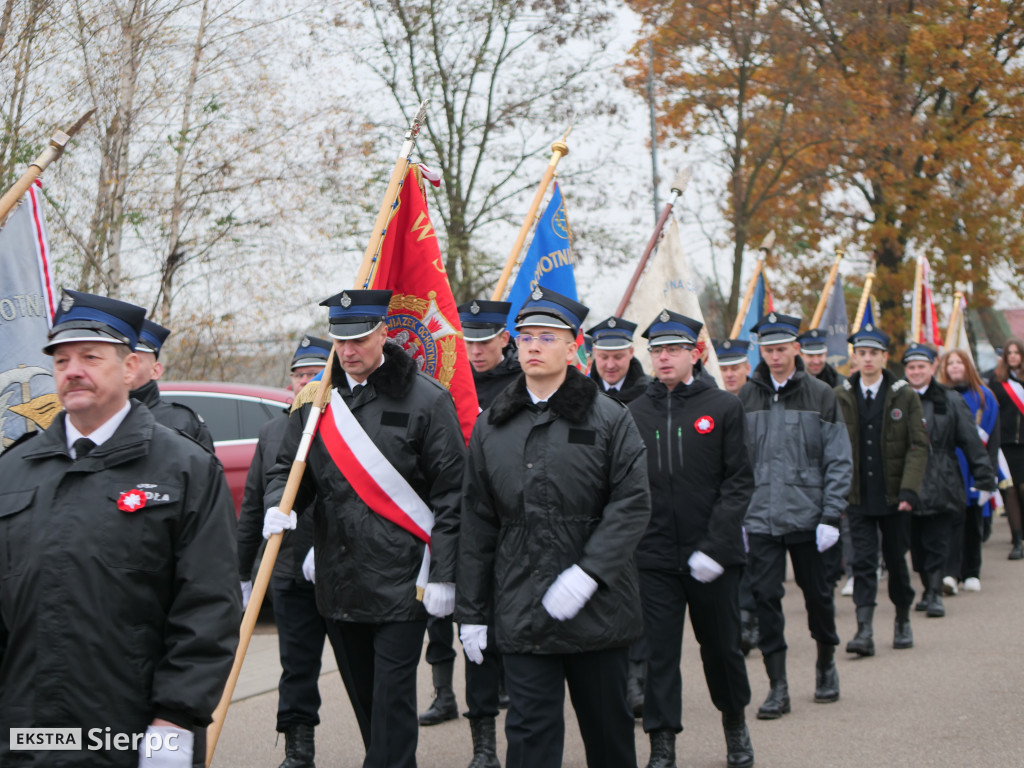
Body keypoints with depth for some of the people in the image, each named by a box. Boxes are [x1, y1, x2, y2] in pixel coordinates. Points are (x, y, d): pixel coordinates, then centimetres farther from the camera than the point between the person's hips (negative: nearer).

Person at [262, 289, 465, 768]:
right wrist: (278, 506, -8)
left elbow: (451, 491, -7)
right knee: (362, 696, 15)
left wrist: (444, 575, -11)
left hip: (401, 582, -5)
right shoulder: (317, 401, 8)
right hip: (338, 582, 5)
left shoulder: (425, 399, -6)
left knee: (392, 698, -5)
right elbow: (288, 467, 16)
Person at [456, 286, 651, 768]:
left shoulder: (610, 419, -1)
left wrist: (587, 574, -19)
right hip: (522, 615, 1)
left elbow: (632, 504, -8)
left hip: (596, 608, -1)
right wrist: (471, 611, 7)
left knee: (608, 726, 12)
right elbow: (477, 525, 10)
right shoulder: (491, 427, 8)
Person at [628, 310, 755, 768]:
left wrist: (714, 546, -13)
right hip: (654, 557, 1)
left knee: (721, 646, 12)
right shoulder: (634, 413, 5)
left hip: (713, 557, -1)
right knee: (658, 653, 0)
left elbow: (739, 481, -5)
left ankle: (735, 722, 37)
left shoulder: (723, 407, -1)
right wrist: (628, 545, -3)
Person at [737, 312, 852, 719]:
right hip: (760, 518, 1)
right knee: (765, 597, -3)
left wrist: (831, 517, -9)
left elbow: (838, 461, -2)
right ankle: (777, 687, 3)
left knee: (816, 593, 12)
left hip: (807, 517, -1)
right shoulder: (746, 397, 5)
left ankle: (826, 663, 35)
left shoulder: (820, 395, -1)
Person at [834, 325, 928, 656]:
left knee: (896, 560, 11)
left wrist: (909, 490, -15)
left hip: (893, 496, 0)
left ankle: (903, 620, 31)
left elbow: (918, 446, -4)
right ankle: (864, 631, -10)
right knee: (863, 562, -6)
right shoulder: (839, 398, 2)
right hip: (858, 497, 0)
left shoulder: (905, 396, 0)